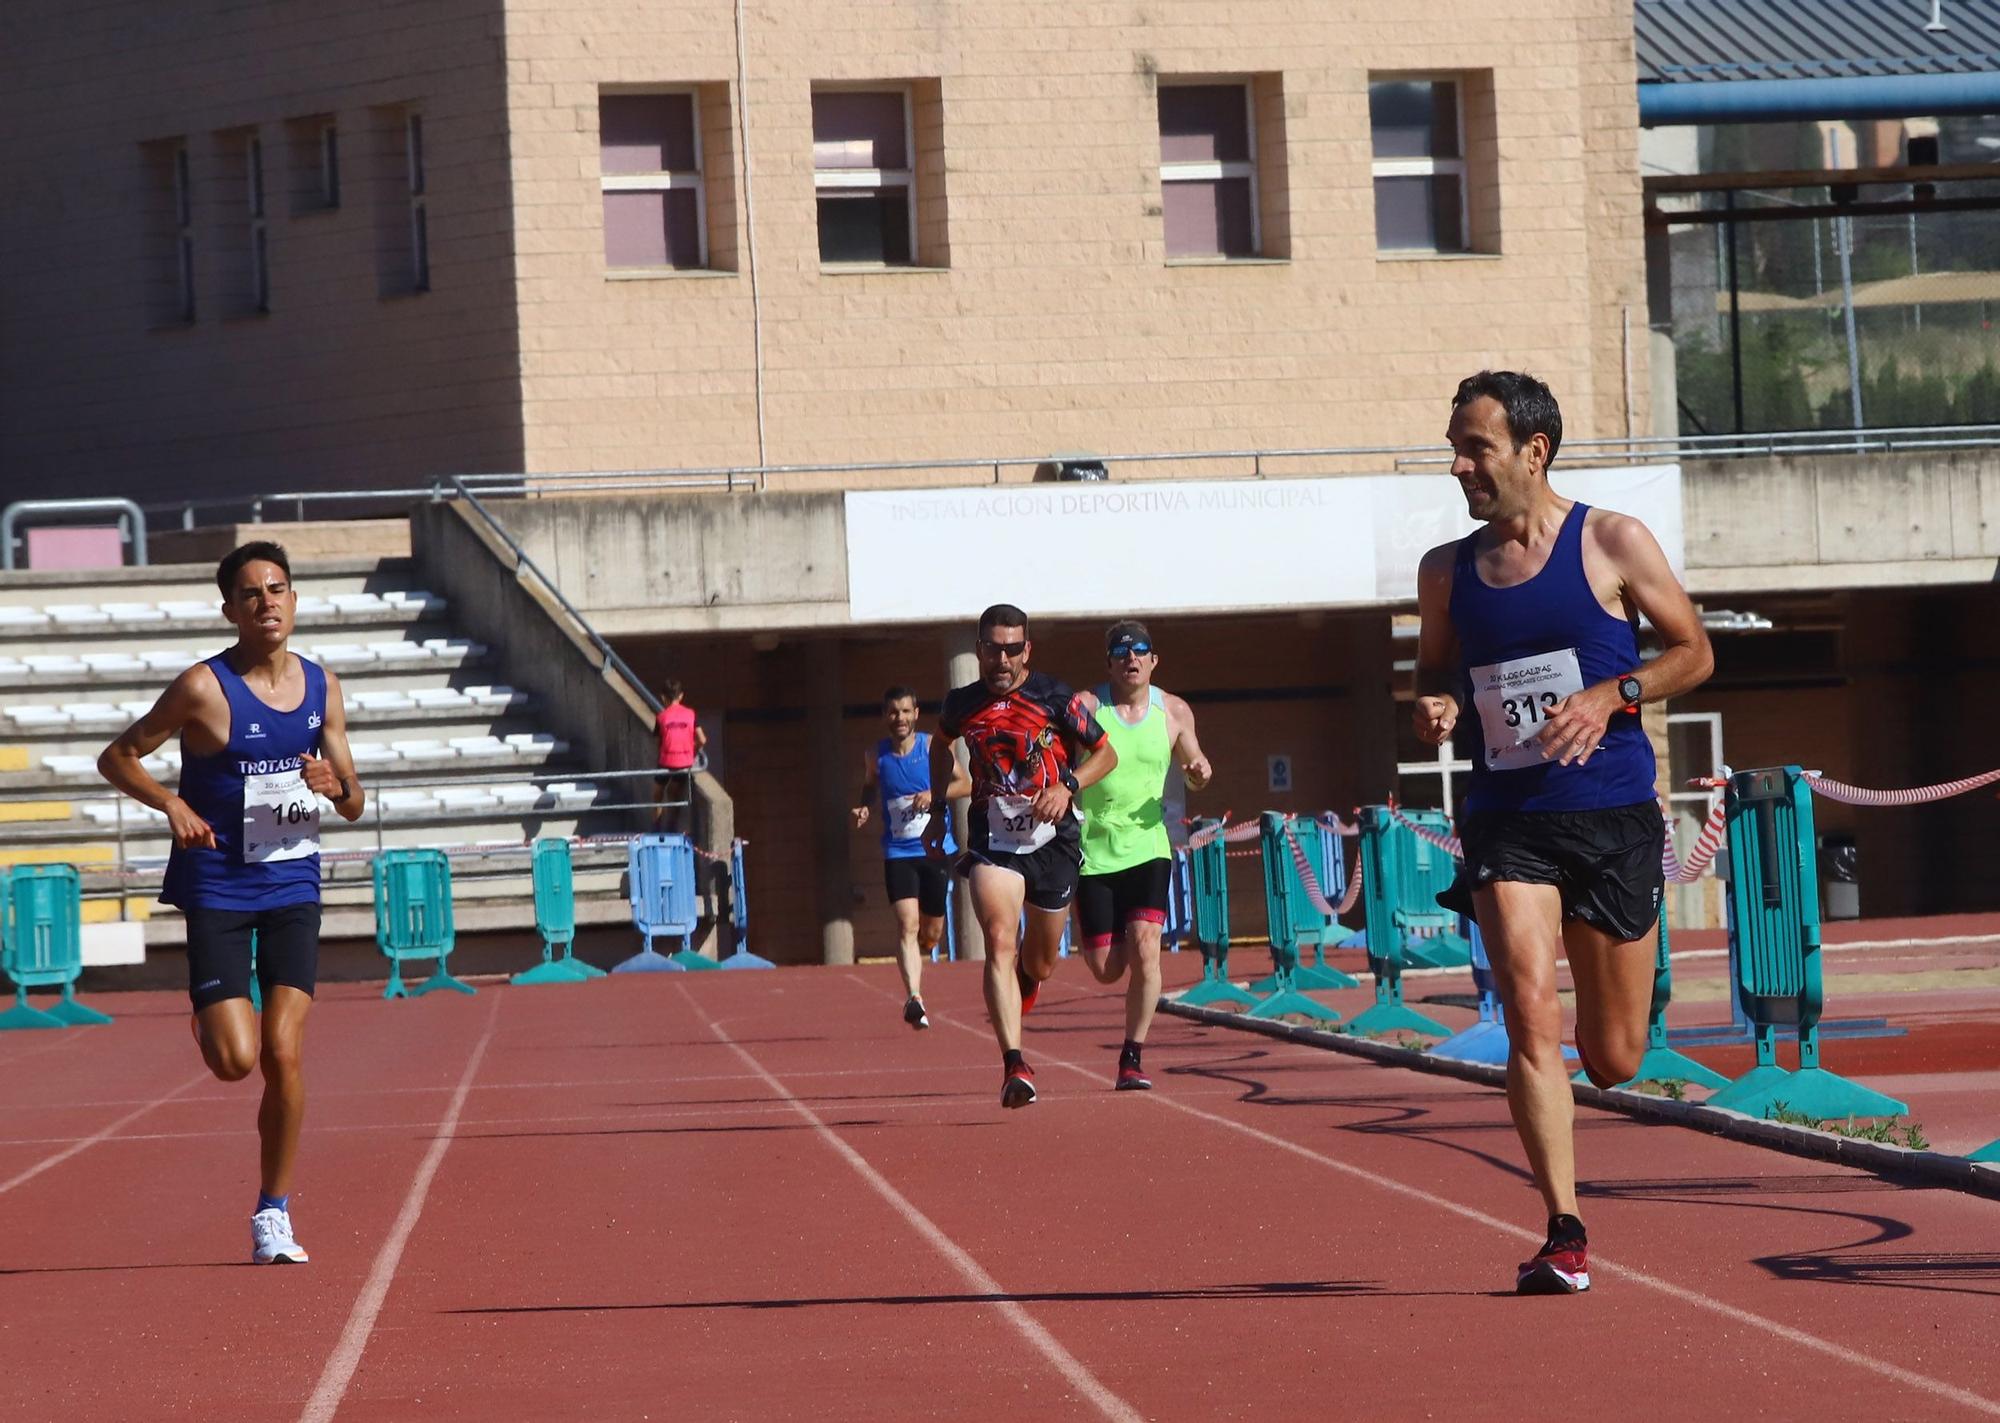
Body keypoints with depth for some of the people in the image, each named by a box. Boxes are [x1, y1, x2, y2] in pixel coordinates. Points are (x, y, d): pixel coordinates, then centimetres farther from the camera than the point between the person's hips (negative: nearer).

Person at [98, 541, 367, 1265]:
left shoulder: (321, 686, 4)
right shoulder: (204, 687, -10)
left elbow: (355, 805, 12)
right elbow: (117, 757, -3)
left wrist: (336, 784, -11)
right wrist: (174, 805, -19)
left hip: (292, 887, 3)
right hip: (216, 890, -3)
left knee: (284, 1055, -6)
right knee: (236, 1059, -11)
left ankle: (274, 1212, 6)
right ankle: (207, 1016, 27)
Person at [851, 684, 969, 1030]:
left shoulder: (933, 746, -4)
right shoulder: (875, 756, 1)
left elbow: (966, 783, -2)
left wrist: (934, 794, -18)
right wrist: (863, 809, -3)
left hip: (936, 850, 1)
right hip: (898, 854, -1)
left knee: (931, 933, 10)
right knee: (907, 924, -20)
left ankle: (912, 960, 45)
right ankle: (914, 998, -26)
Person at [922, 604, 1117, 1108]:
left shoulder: (1055, 699, -8)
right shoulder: (962, 704, 0)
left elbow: (1106, 754, 2)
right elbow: (941, 744, 23)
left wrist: (1067, 786, -16)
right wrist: (939, 811, 17)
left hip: (1053, 840, 0)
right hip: (991, 840, 0)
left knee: (1040, 964, 13)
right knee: (999, 943, -22)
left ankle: (1022, 983, 54)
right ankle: (1014, 1065, -28)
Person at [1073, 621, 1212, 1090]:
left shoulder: (1174, 711, 5)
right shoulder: (1086, 706, -5)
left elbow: (1193, 769, 18)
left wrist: (1200, 772, -5)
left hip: (1148, 845, 2)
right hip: (1094, 852, -2)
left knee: (1144, 949, -16)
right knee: (1106, 969, 0)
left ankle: (1132, 1059, -5)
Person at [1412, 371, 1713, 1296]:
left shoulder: (1614, 544, -2)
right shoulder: (1446, 571, 7)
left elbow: (1694, 653, 3)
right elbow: (1433, 671, 21)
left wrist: (1612, 696, -14)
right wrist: (1433, 710, -3)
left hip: (1614, 819, -1)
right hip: (1507, 820, 1)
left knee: (1612, 1059, 5)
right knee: (1531, 1021, -17)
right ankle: (1564, 1235, -13)